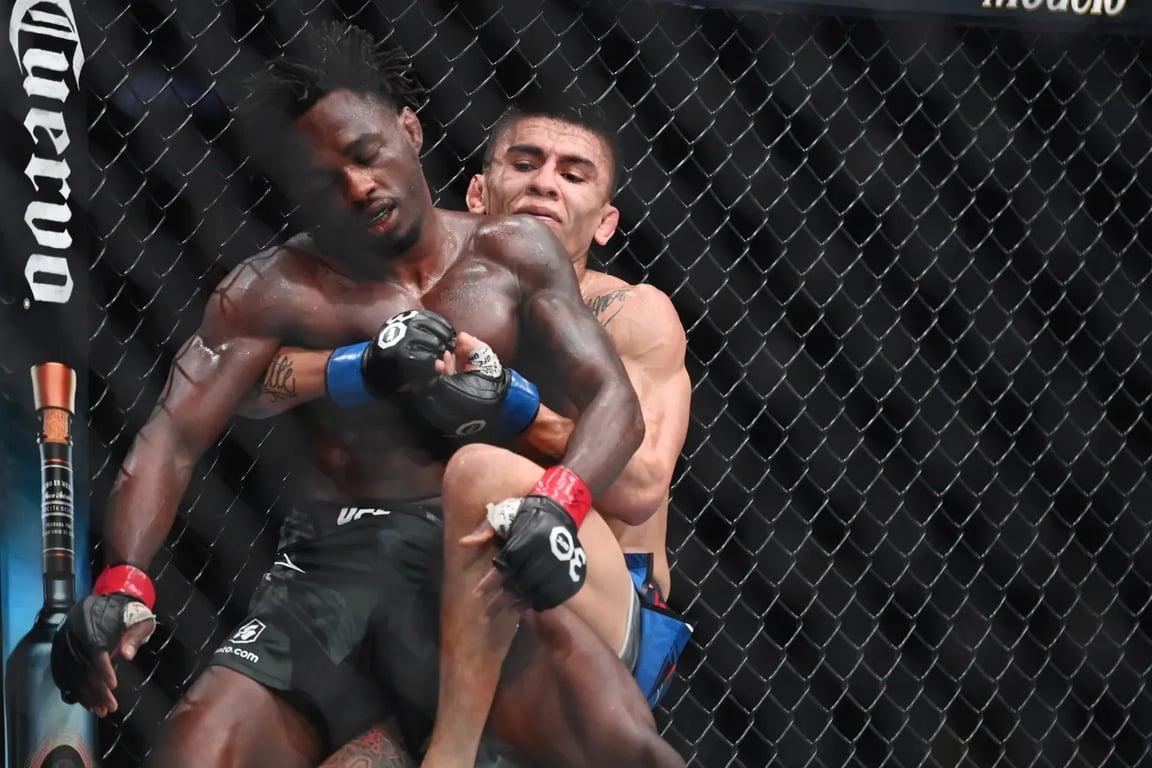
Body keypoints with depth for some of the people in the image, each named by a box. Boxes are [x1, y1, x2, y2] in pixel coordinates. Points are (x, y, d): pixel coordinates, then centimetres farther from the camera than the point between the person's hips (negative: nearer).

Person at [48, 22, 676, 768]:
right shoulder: (275, 290, 4)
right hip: (333, 571, 0)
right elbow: (172, 438, -4)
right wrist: (123, 583, -24)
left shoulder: (511, 254, 9)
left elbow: (612, 399, 1)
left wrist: (557, 502, -22)